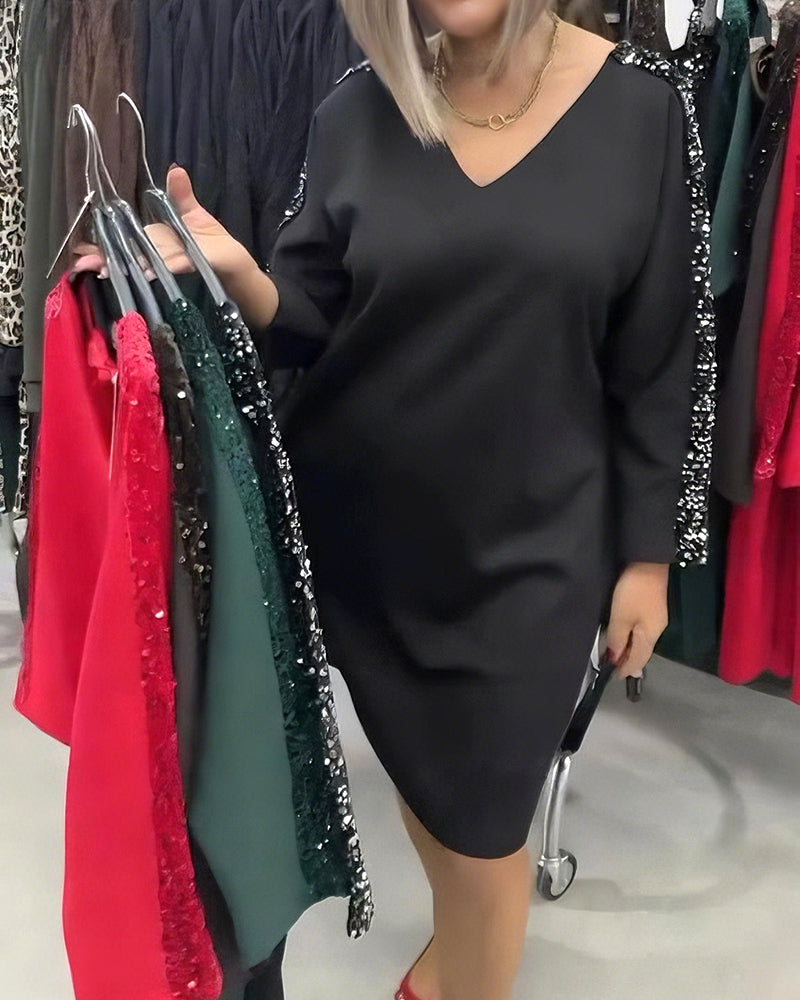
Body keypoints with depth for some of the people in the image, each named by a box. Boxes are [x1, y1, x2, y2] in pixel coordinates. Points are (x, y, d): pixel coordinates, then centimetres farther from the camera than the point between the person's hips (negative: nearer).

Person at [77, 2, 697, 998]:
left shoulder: (635, 112, -5)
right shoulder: (356, 114, -2)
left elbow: (657, 364, -2)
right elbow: (310, 327, -1)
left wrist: (647, 552, 0)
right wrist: (236, 271, -22)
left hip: (532, 539, -1)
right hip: (366, 524, 2)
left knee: (486, 821, 8)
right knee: (423, 773, 22)